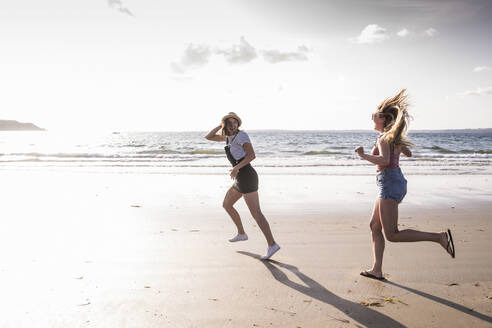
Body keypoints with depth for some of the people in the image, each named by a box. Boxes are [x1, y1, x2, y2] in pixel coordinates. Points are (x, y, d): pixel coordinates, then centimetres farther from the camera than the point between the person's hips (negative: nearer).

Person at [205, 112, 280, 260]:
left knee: (256, 213, -11)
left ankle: (272, 245, -11)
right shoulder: (229, 136, 17)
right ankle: (241, 233, 31)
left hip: (247, 177, -9)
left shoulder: (241, 135, -10)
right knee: (226, 205, 21)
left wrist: (237, 167, -29)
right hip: (241, 179, 9)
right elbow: (208, 137, 23)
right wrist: (221, 125, 12)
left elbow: (252, 155, -21)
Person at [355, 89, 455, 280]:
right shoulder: (393, 136, 15)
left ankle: (439, 237, -12)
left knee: (392, 235, -10)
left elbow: (384, 160, -28)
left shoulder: (384, 138, -11)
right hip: (396, 181, 10)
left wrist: (363, 155, -17)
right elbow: (408, 153, 30)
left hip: (390, 183, -10)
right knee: (375, 227, 11)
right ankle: (377, 270, 12)